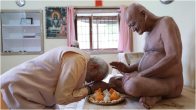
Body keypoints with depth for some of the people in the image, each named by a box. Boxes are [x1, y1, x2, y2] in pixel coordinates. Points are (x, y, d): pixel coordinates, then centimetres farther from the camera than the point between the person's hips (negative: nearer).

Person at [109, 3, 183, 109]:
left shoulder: (165, 22, -11)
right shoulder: (150, 33, 16)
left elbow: (173, 58, -25)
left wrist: (140, 74, -24)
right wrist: (128, 69, 4)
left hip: (168, 83, -10)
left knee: (132, 85, -37)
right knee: (113, 81, 5)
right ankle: (151, 96, -9)